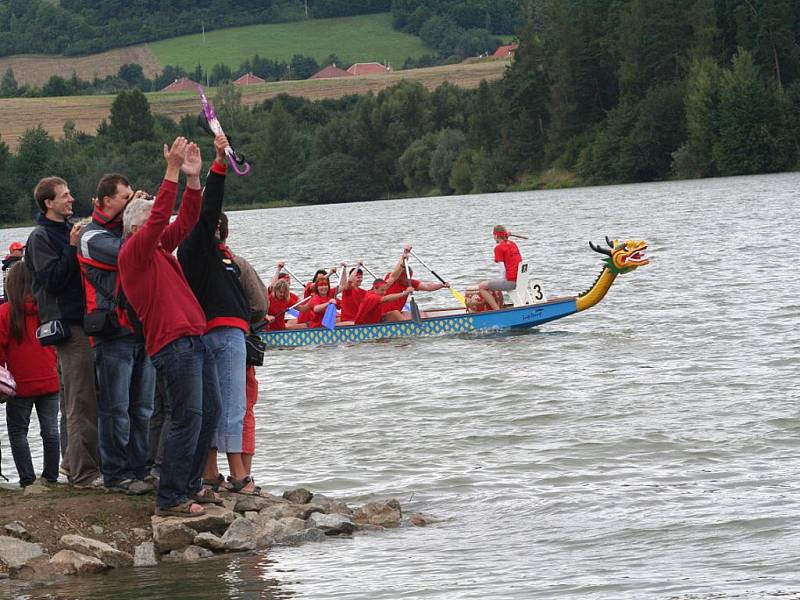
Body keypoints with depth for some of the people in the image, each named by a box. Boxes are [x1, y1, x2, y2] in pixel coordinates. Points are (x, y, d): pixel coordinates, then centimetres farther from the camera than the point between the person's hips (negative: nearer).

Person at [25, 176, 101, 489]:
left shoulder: (70, 230, 18)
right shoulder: (41, 237, -6)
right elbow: (53, 280, -14)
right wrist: (73, 247, -19)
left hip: (85, 321, 8)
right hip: (67, 325, -8)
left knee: (87, 399, 12)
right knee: (81, 402, -10)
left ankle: (76, 461, 22)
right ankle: (83, 472, -8)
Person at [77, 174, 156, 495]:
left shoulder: (126, 230, 18)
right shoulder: (93, 236, -6)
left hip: (142, 330, 7)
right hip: (114, 333, -7)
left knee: (142, 407, 10)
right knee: (116, 408, -4)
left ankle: (139, 468, 16)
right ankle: (116, 474, 2)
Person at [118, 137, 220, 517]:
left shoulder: (159, 248, 17)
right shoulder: (133, 253, -8)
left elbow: (186, 219, 19)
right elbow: (160, 217, -19)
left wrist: (193, 177, 6)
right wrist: (172, 171, -18)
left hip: (194, 340, 10)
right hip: (173, 343, -10)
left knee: (209, 412, 12)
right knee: (187, 417, -12)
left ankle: (189, 486, 21)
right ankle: (170, 499, -10)